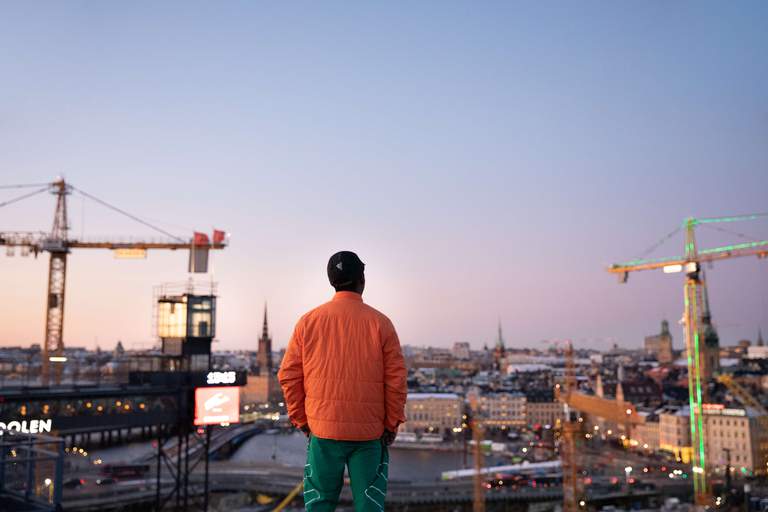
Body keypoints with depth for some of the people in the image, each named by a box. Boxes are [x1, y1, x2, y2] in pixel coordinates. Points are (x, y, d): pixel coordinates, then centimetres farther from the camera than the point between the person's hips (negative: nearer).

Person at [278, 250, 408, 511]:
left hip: (323, 430, 2)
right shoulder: (380, 323, -5)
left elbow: (289, 375, 0)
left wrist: (301, 420, 9)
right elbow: (396, 380, -6)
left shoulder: (309, 321, 0)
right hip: (369, 431, -1)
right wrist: (392, 424, 4)